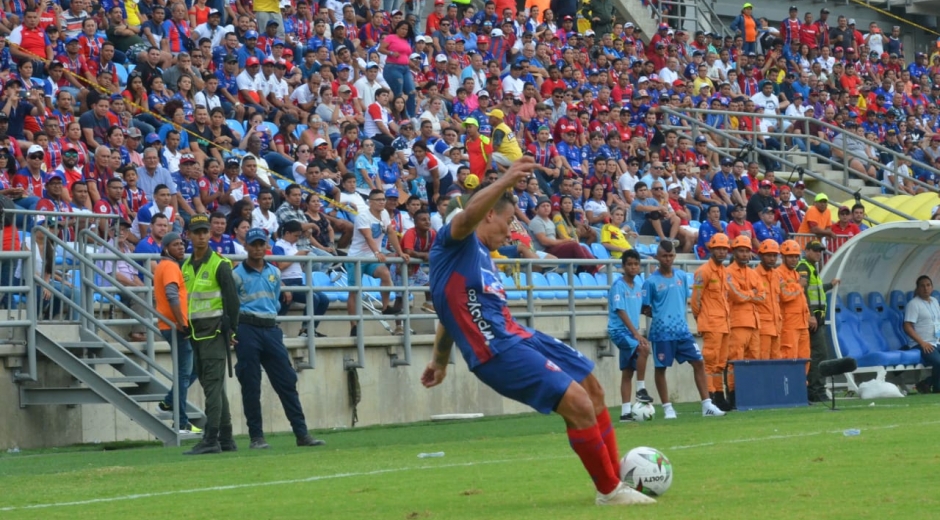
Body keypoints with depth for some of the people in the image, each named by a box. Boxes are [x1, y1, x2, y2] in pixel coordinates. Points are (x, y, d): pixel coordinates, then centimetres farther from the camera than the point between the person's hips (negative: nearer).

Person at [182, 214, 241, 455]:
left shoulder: (219, 264, -6)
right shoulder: (186, 267, 14)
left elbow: (232, 298, -8)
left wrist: (231, 330, -9)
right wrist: (187, 327, 13)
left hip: (214, 330, -7)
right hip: (195, 332, 7)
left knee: (213, 384, -12)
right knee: (212, 387, 10)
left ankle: (211, 440, -16)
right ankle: (226, 439, 15)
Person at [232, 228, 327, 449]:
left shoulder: (274, 273, 15)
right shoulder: (237, 274, 0)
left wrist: (271, 313, 12)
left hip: (271, 329, 5)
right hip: (247, 329, -4)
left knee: (287, 381, 0)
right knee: (251, 386, -2)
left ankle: (302, 433, 1)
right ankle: (256, 437, 3)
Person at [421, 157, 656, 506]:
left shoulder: (482, 256, 23)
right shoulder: (455, 242, -6)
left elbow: (454, 313, 33)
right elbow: (467, 217, -33)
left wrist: (439, 362, 43)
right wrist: (504, 182, -47)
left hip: (518, 337, 11)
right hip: (497, 351, -11)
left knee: (590, 386, 16)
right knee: (578, 403, -16)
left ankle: (615, 473, 31)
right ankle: (609, 490, 1)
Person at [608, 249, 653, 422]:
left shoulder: (639, 284, 9)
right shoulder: (618, 286, -12)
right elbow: (621, 312, -19)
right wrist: (636, 333, -25)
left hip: (631, 332, 7)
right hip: (619, 330, -7)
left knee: (628, 372, 8)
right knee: (643, 348, -30)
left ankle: (626, 411, 11)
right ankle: (641, 389, -20)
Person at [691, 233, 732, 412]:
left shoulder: (725, 272, 16)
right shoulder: (704, 271, -9)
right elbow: (696, 298, -10)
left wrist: (727, 318, 16)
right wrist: (700, 319, -4)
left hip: (724, 323, 8)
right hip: (711, 324, -8)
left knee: (721, 362, 11)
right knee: (710, 360, -10)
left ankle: (719, 396, 16)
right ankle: (709, 397, -10)